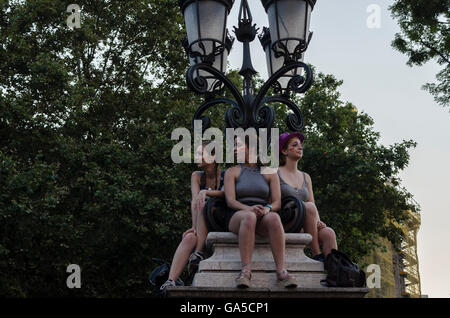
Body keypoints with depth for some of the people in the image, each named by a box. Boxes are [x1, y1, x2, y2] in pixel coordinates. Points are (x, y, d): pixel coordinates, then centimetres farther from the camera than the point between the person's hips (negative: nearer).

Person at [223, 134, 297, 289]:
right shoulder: (232, 172, 13)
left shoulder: (269, 173, 16)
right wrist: (248, 208, -23)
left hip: (263, 217, 1)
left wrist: (267, 209, -19)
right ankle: (246, 270, -46)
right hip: (237, 217, -1)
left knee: (274, 217, -36)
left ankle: (281, 270, -42)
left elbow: (277, 202, 6)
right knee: (249, 217, -39)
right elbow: (230, 201, -2)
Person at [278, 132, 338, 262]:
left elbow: (314, 209, 17)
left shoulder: (305, 177, 22)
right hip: (282, 225, -5)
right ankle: (317, 256, -27)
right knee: (308, 207, -30)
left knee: (328, 233, -24)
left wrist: (317, 222, -7)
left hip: (300, 229, 5)